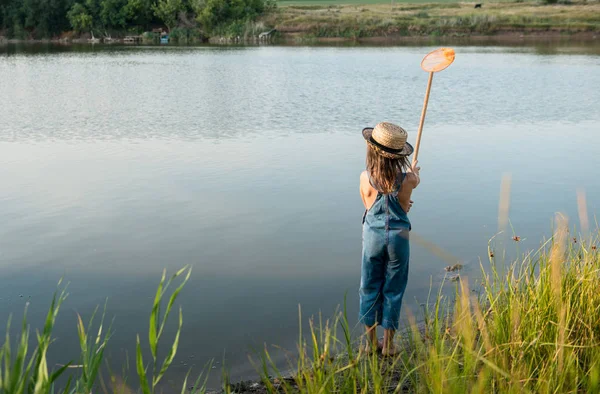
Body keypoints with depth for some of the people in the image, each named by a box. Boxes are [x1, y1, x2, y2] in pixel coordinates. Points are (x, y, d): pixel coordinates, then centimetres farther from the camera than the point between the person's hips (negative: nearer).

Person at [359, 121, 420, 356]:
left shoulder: (365, 178, -13)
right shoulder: (408, 179, -15)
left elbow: (369, 206, 2)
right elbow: (404, 208, 3)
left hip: (372, 236, 1)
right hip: (398, 236, -1)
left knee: (369, 288, 14)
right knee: (393, 290, 11)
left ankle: (371, 342, 22)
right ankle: (388, 344, 19)